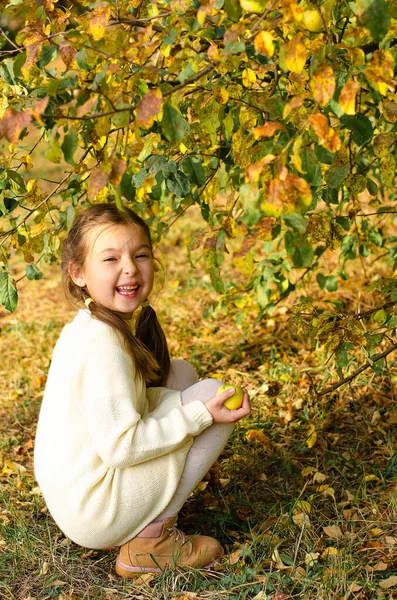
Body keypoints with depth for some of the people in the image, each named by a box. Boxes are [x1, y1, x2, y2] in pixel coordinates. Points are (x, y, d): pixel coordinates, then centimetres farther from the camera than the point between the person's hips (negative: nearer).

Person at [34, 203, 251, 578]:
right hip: (93, 516, -9)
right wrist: (201, 415, -21)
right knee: (211, 394, -12)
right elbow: (119, 446, -27)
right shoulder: (102, 343, -24)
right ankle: (151, 539, -6)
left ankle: (148, 518, 12)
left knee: (181, 374, 14)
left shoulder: (87, 327, 6)